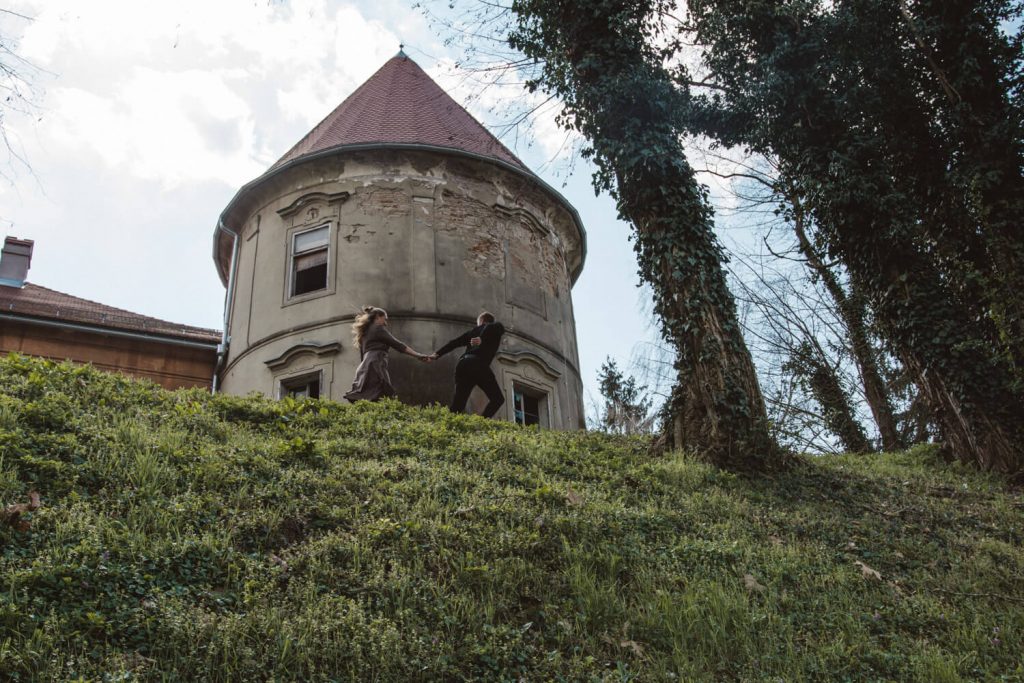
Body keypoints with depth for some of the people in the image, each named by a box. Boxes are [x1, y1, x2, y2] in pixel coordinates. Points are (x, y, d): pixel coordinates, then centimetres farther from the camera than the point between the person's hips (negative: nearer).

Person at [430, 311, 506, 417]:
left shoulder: (473, 331, 32)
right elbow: (496, 327, -5)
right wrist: (482, 339, -18)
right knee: (497, 398, 2)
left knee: (457, 405, 6)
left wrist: (437, 354, 21)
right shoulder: (497, 328, 20)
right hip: (479, 365, -5)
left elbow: (455, 342, 23)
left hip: (462, 364, 5)